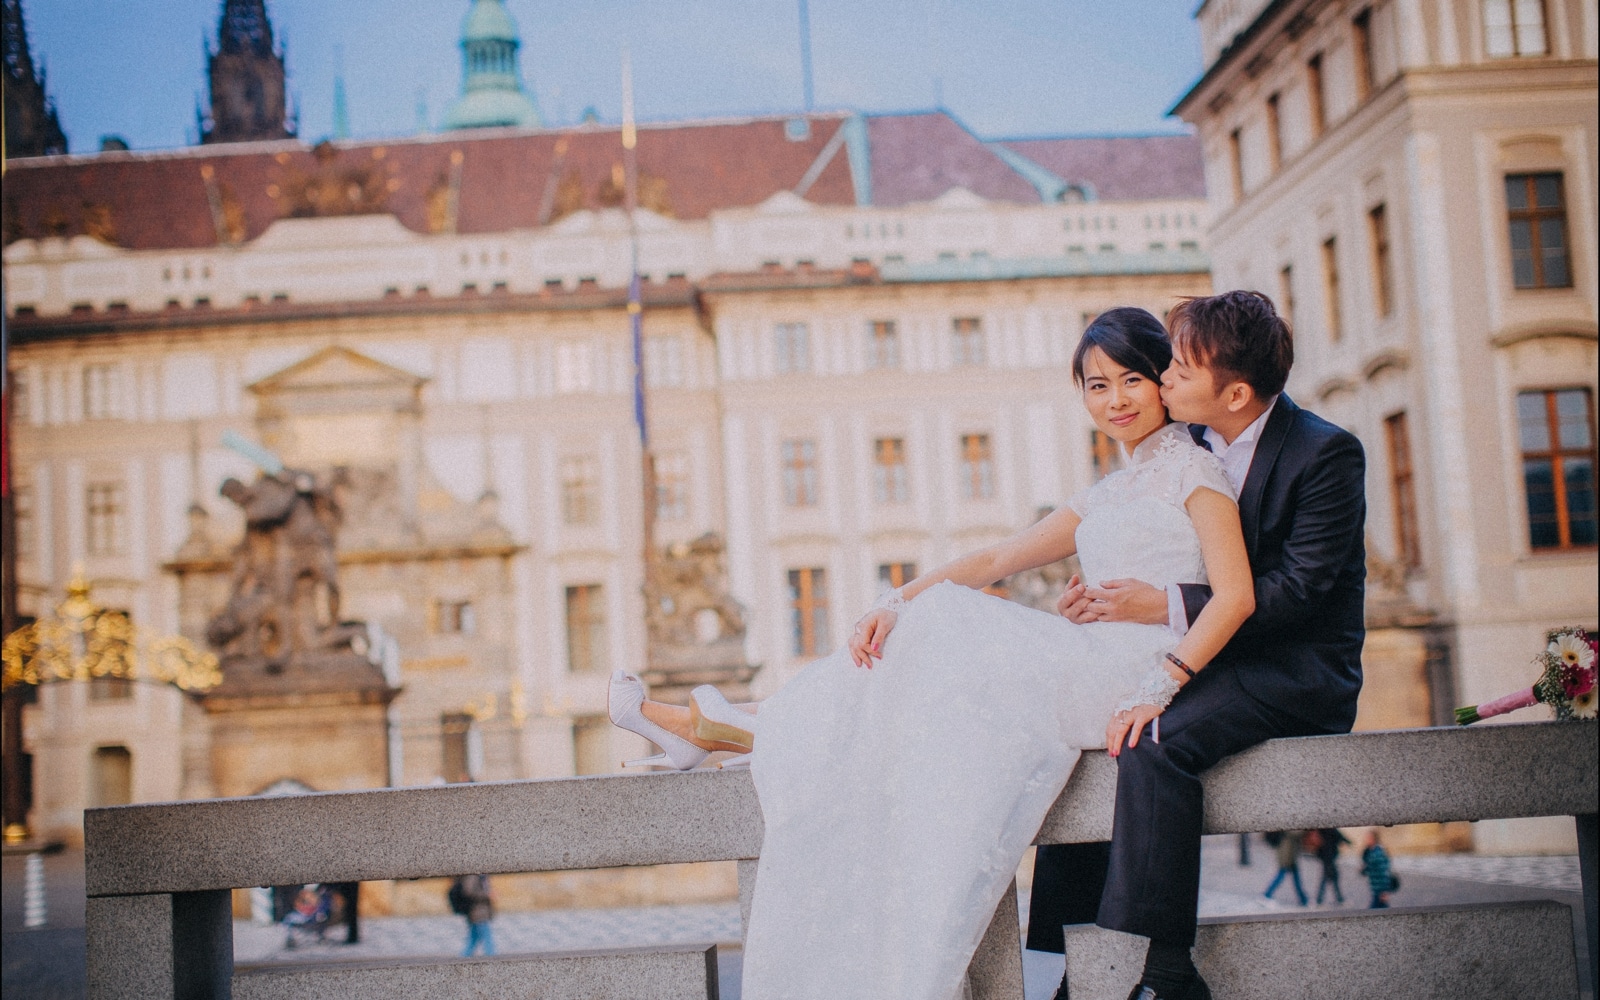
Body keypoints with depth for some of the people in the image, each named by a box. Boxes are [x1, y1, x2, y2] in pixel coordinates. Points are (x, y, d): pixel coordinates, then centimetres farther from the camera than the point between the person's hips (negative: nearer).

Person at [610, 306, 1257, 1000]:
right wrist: (897, 604, -1)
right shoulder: (1107, 497, 25)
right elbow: (994, 561, 15)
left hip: (1143, 673, -7)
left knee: (955, 659, -17)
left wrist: (1161, 683, -24)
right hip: (1092, 671, 7)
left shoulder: (1192, 467, 2)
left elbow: (1236, 594, -12)